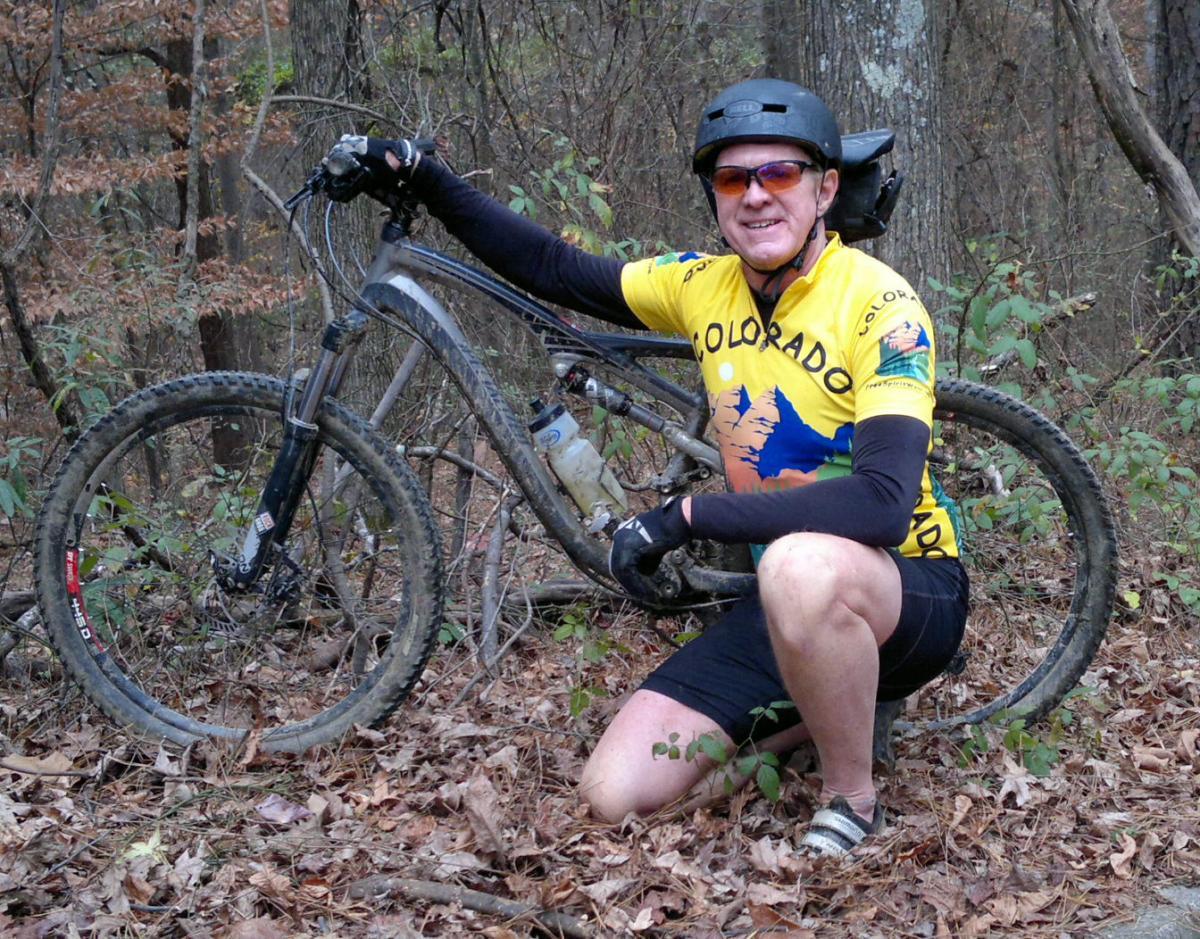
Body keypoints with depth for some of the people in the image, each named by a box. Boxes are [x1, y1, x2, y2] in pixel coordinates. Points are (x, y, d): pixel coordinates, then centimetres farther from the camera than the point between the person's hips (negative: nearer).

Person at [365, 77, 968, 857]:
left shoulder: (879, 305, -19)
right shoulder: (706, 285, 1)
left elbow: (883, 502, -31)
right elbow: (554, 269, 13)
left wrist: (686, 517, -28)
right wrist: (429, 182, 6)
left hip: (909, 594, -6)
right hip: (787, 599, 6)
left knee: (804, 567, -42)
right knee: (618, 795, -8)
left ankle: (853, 807, -15)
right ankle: (829, 716, 15)